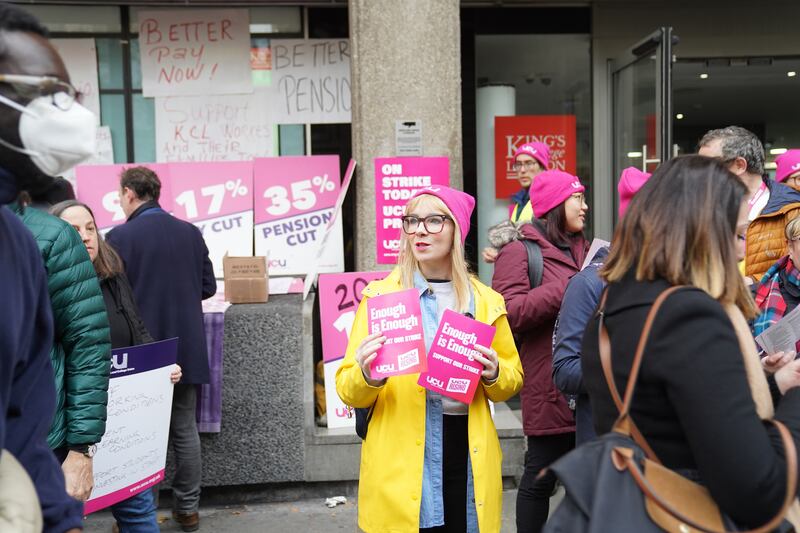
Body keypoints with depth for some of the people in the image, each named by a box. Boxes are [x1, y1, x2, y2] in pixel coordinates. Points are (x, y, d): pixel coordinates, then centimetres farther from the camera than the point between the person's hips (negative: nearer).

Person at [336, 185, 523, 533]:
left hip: (468, 454, 2)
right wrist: (366, 376, -24)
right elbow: (347, 389, -3)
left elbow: (513, 378, 13)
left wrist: (493, 374, -8)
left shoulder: (485, 301, 6)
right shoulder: (379, 296, -2)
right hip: (401, 462, -2)